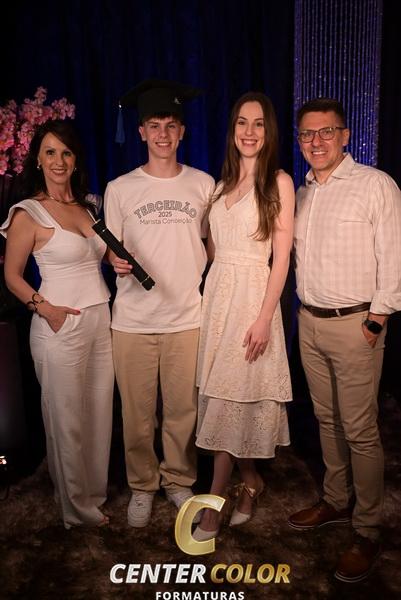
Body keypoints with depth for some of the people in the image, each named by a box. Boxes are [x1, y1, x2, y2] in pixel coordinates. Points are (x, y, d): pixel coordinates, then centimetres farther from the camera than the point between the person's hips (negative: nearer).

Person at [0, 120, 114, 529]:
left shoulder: (87, 206, 12)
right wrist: (45, 307, -16)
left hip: (100, 318, 6)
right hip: (60, 325, -6)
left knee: (100, 411, 12)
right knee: (67, 418, 6)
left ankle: (96, 491, 32)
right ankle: (78, 507, 25)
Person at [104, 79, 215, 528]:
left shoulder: (203, 185, 5)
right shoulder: (119, 189, 2)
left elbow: (211, 246, 12)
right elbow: (110, 249, 6)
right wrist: (116, 261, -15)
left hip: (187, 317, 1)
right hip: (132, 320, 0)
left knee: (183, 411, 9)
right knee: (137, 413, 9)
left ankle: (179, 481, 32)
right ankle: (142, 486, 30)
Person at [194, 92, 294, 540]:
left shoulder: (279, 183, -4)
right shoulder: (222, 183, 13)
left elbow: (281, 258, -9)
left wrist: (264, 318, -15)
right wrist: (213, 295, 6)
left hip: (252, 295, -6)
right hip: (216, 293, 6)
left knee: (231, 398, -3)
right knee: (223, 394, 10)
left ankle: (213, 505, 10)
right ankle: (249, 480, 30)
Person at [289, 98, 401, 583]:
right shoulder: (301, 192, 12)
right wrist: (306, 310, 8)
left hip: (355, 323, -6)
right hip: (309, 321, 6)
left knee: (360, 430, 0)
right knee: (327, 419, 16)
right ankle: (336, 501, 34)